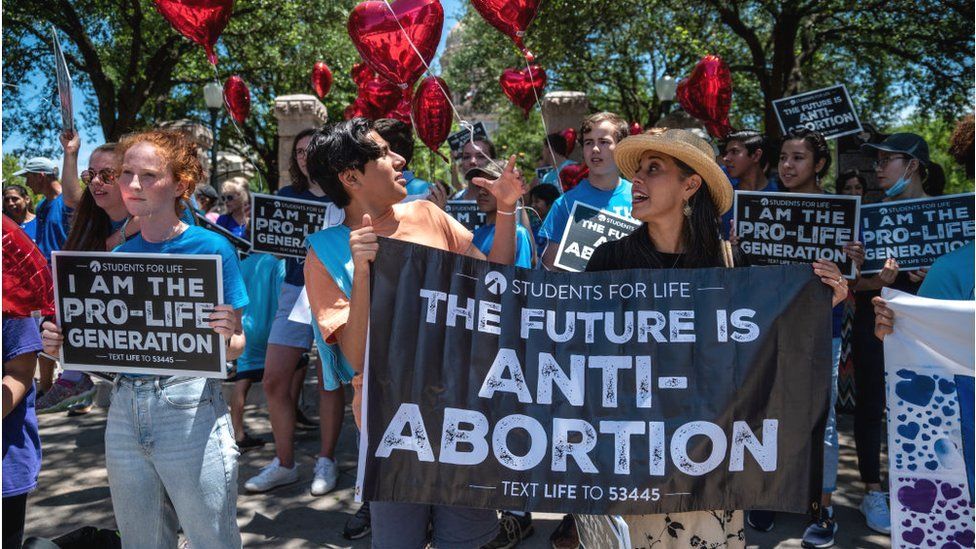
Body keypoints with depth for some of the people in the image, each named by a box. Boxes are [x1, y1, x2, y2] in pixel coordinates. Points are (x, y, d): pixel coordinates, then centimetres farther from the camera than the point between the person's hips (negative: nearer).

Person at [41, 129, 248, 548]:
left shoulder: (211, 249, -9)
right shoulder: (118, 257, 6)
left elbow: (234, 348, -6)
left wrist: (227, 338, -28)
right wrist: (64, 343, -5)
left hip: (191, 413, -5)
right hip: (125, 411, 5)